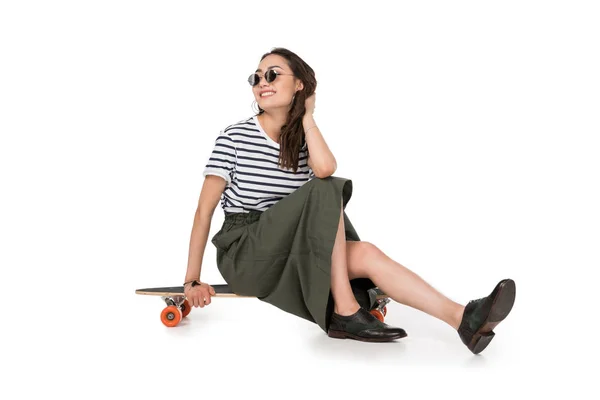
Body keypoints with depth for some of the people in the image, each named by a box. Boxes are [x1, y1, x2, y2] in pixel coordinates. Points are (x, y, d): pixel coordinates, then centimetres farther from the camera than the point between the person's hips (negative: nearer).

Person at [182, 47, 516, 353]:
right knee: (325, 190, -26)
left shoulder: (303, 140, 9)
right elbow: (205, 209, -6)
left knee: (367, 255, -21)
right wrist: (193, 279, -12)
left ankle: (461, 317, -30)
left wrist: (306, 116, -6)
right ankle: (345, 312, -27)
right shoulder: (234, 137, -4)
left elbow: (325, 168, -18)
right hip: (245, 257, -5)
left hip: (289, 258, 5)